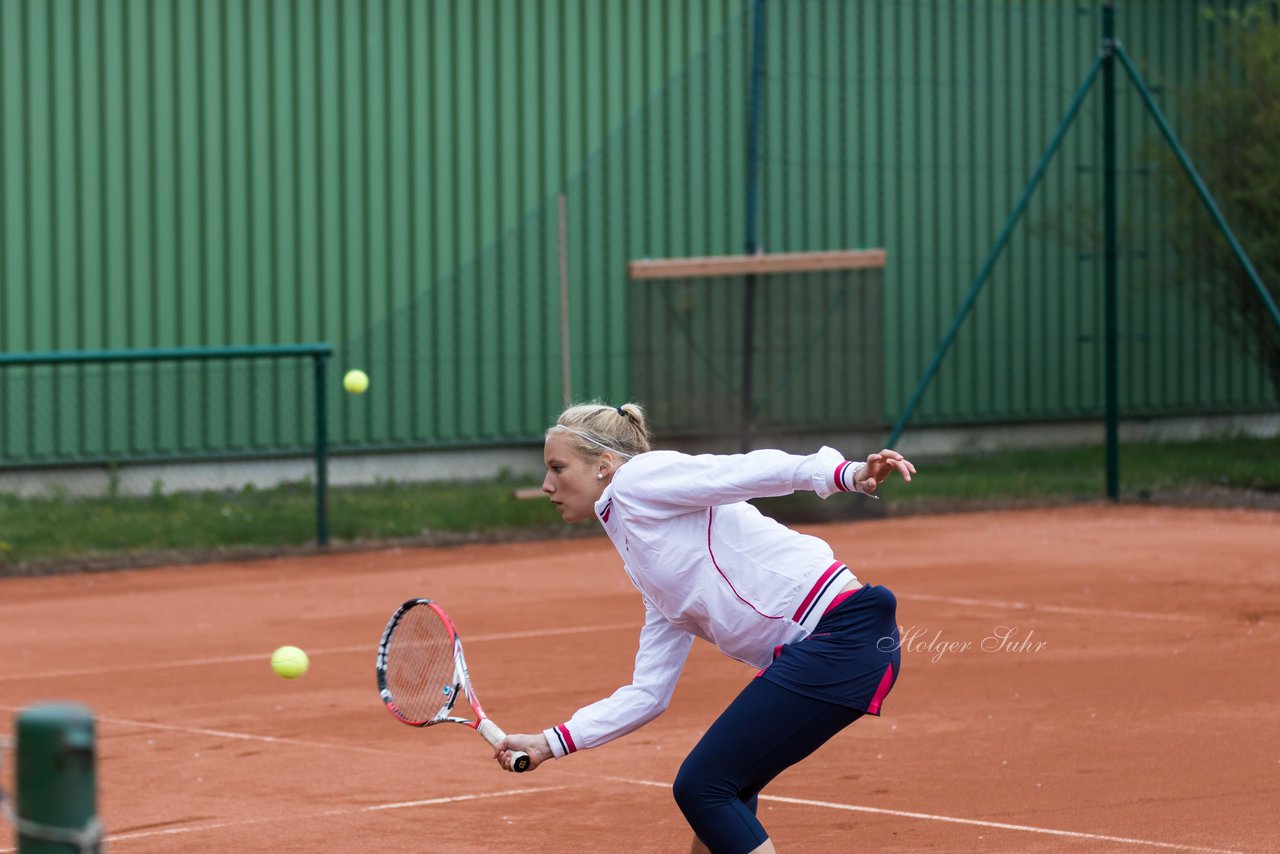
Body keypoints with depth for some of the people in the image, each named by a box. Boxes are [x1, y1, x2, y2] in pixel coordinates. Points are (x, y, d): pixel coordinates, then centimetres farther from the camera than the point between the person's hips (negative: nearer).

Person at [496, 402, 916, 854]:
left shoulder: (637, 479, 0)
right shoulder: (647, 572, 25)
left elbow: (751, 470, -13)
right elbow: (648, 693, 23)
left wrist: (849, 474, -28)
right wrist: (549, 743, 25)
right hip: (808, 648, 9)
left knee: (702, 787, -8)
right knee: (713, 791, 16)